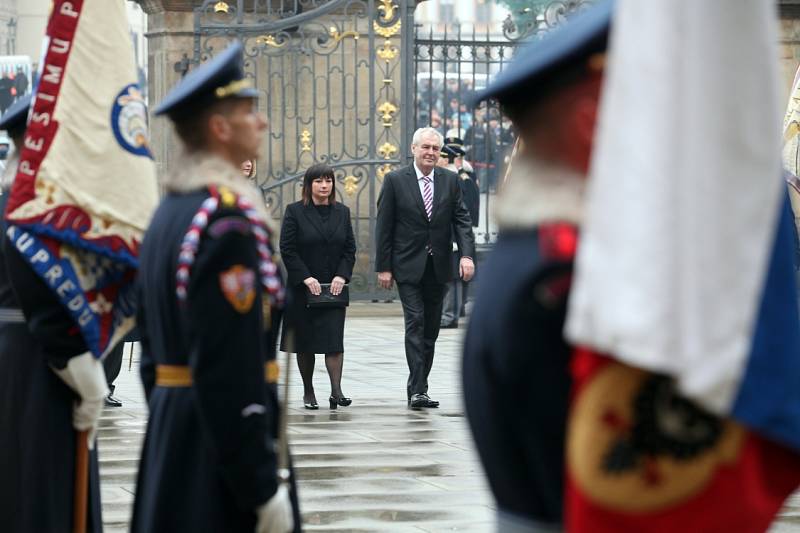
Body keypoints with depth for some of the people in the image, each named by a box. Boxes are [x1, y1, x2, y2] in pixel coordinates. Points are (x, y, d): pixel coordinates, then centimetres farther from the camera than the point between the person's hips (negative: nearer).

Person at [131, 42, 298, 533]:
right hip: (222, 451, -10)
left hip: (169, 439, 10)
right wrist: (263, 487, -20)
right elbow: (231, 370, -23)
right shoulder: (230, 221, -18)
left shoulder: (170, 212, 13)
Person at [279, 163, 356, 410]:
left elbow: (350, 248, 8)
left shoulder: (342, 212, 8)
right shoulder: (295, 212, -3)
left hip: (334, 288, 2)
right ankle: (308, 392, 16)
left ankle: (336, 390, -16)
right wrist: (306, 278, -14)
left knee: (334, 338, -10)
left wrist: (341, 276, -7)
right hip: (303, 288, -2)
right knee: (305, 342, 6)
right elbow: (287, 249, -7)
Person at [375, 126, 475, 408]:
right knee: (415, 323, -13)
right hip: (408, 266, -4)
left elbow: (461, 219, 2)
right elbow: (384, 226, -2)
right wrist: (383, 267, -6)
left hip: (438, 267, 4)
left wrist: (467, 254, -14)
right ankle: (417, 390, -16)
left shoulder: (450, 181, 6)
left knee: (431, 329, 8)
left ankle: (419, 387, 17)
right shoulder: (395, 180, -3)